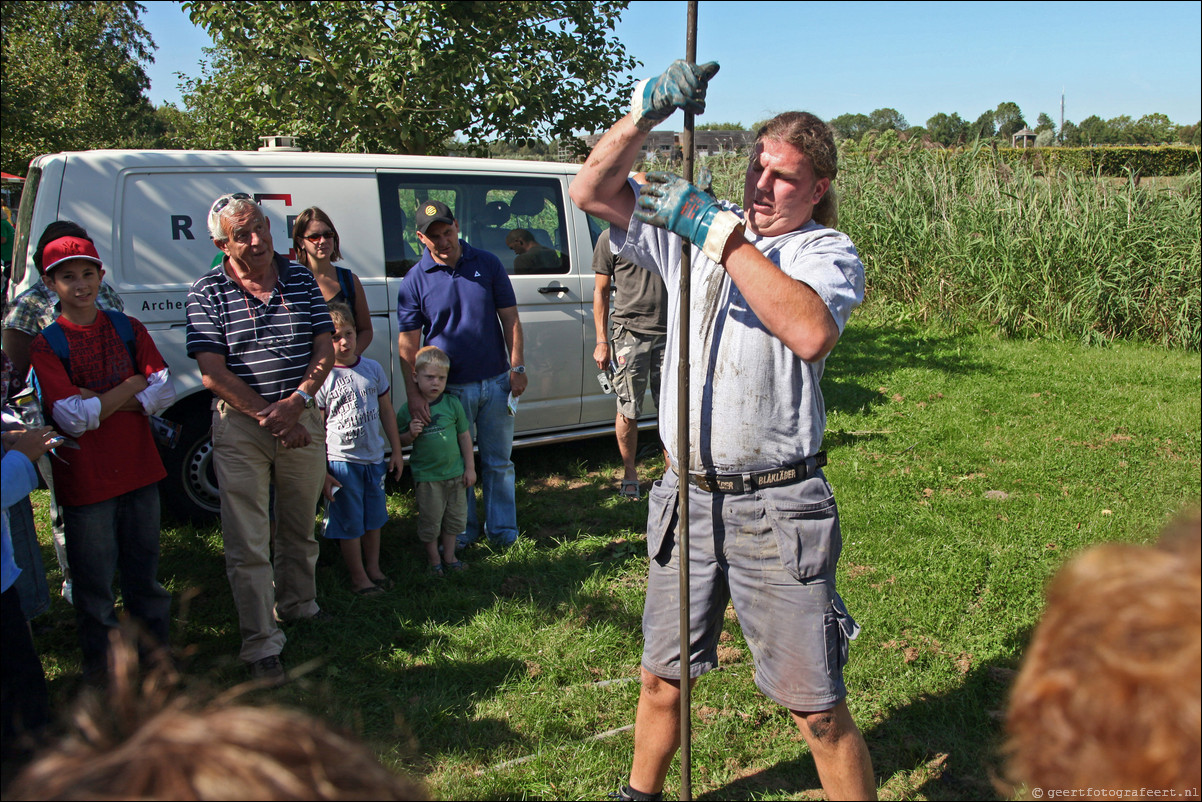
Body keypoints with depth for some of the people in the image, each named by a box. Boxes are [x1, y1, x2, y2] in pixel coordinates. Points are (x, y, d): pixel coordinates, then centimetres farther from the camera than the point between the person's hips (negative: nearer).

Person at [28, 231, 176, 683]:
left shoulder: (126, 328, 5)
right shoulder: (45, 344, -7)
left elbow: (164, 392, -3)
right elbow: (72, 417, -17)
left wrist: (97, 402, -13)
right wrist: (131, 386, -12)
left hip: (139, 469, 3)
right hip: (85, 480, -3)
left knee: (144, 565, 16)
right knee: (94, 577, 8)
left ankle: (156, 643, 32)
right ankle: (100, 659, 26)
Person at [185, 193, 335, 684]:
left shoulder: (300, 280, 4)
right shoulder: (207, 293, -5)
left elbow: (325, 351, 0)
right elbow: (213, 373, -11)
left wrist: (296, 403, -15)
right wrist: (269, 417, -16)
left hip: (303, 420, 3)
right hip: (240, 427, -3)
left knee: (300, 528, 18)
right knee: (248, 543, -2)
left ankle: (297, 605, 40)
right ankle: (261, 645, 8)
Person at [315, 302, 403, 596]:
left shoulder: (373, 368, 2)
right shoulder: (322, 378, -11)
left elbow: (386, 411, 11)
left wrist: (396, 451, 12)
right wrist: (321, 472, -13)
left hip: (374, 459, 5)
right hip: (341, 462, -4)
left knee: (373, 518, 17)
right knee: (349, 524, 7)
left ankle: (373, 568, 34)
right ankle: (358, 577, 21)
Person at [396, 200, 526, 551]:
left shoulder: (487, 264, 1)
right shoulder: (415, 281, -4)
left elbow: (510, 319, 6)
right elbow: (408, 344, -5)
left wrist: (517, 368, -1)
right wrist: (413, 393, -14)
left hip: (496, 382, 1)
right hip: (449, 388, -1)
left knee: (498, 462, 11)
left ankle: (502, 529, 24)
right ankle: (462, 531, 26)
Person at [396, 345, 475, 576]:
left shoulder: (452, 404, -3)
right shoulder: (408, 410, -8)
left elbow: (464, 436, 4)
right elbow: (400, 440, 3)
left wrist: (470, 467, 5)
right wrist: (411, 434, -20)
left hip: (455, 472, 3)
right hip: (426, 476, -2)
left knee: (454, 518, 15)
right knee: (430, 521, 7)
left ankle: (449, 557, 32)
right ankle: (434, 560, 26)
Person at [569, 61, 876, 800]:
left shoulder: (830, 253, -5)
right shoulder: (694, 226, 10)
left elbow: (810, 333, -28)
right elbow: (591, 191, 3)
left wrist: (719, 233, -25)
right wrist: (648, 110, -11)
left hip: (775, 506, -4)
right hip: (687, 496, 5)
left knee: (819, 710, 3)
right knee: (664, 677, 21)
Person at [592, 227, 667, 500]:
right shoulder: (611, 237, 5)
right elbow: (601, 291, 5)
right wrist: (601, 341, -1)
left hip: (667, 332, 2)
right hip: (629, 331, -2)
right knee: (628, 410, 2)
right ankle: (630, 473, 18)